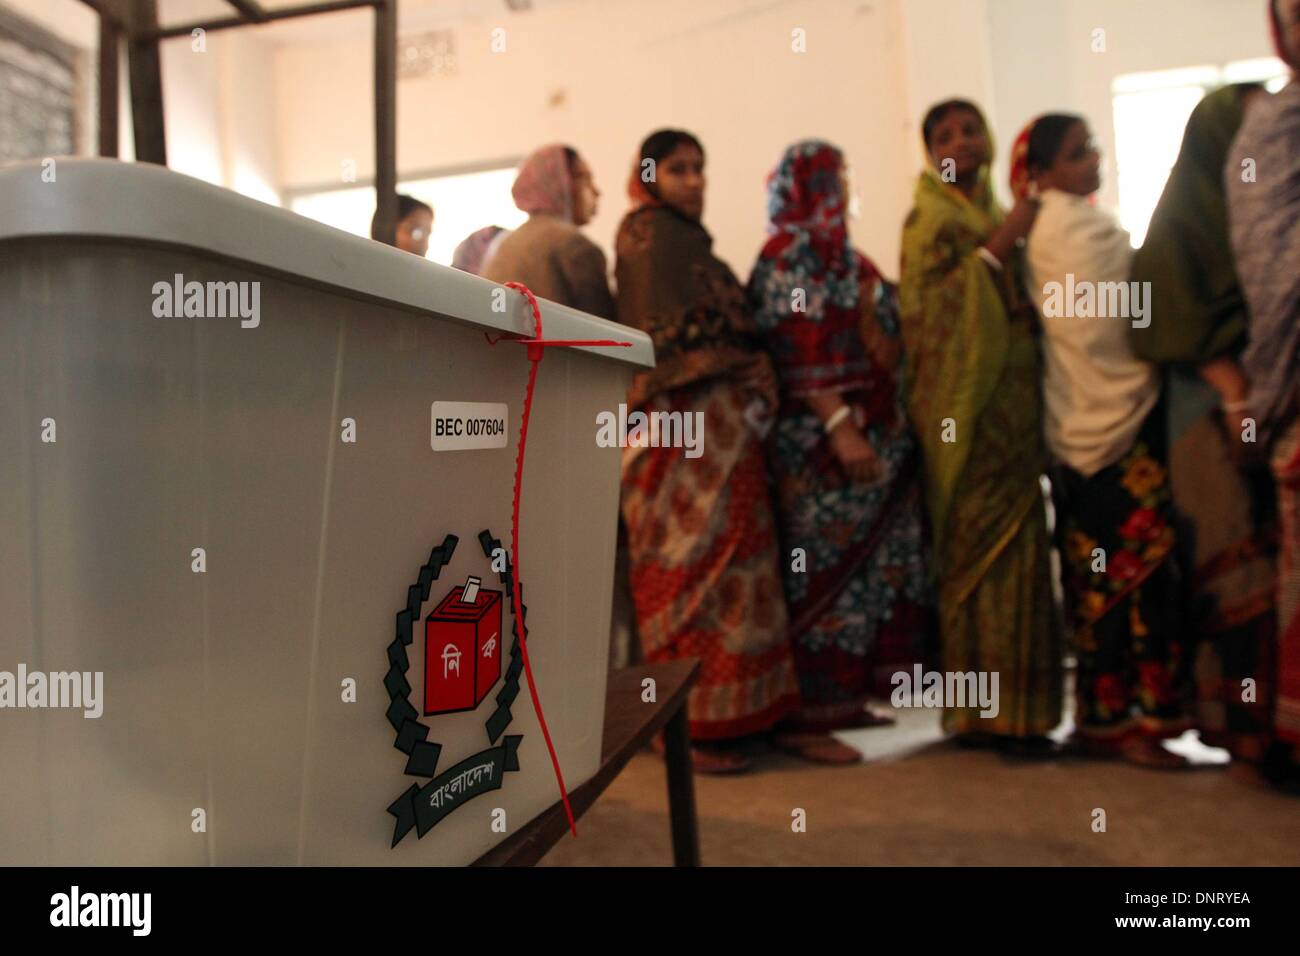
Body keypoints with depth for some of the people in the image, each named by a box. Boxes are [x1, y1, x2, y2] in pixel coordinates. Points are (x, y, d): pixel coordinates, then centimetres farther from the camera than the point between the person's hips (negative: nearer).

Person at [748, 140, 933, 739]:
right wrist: (841, 426, -25)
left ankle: (854, 686, 19)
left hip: (879, 436, 9)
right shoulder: (790, 254, -8)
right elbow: (799, 356, -18)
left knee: (883, 561, 10)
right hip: (823, 440, -9)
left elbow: (882, 345, 21)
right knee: (830, 566, -4)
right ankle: (824, 700, 6)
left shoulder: (840, 252, 19)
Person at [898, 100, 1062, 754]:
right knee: (981, 546, -8)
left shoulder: (997, 216, 22)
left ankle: (1007, 707, 14)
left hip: (1013, 399, 7)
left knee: (1013, 546, 6)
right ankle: (988, 709, 0)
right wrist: (1000, 244, -12)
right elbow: (930, 305, -14)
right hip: (966, 401, -7)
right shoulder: (932, 219, 1)